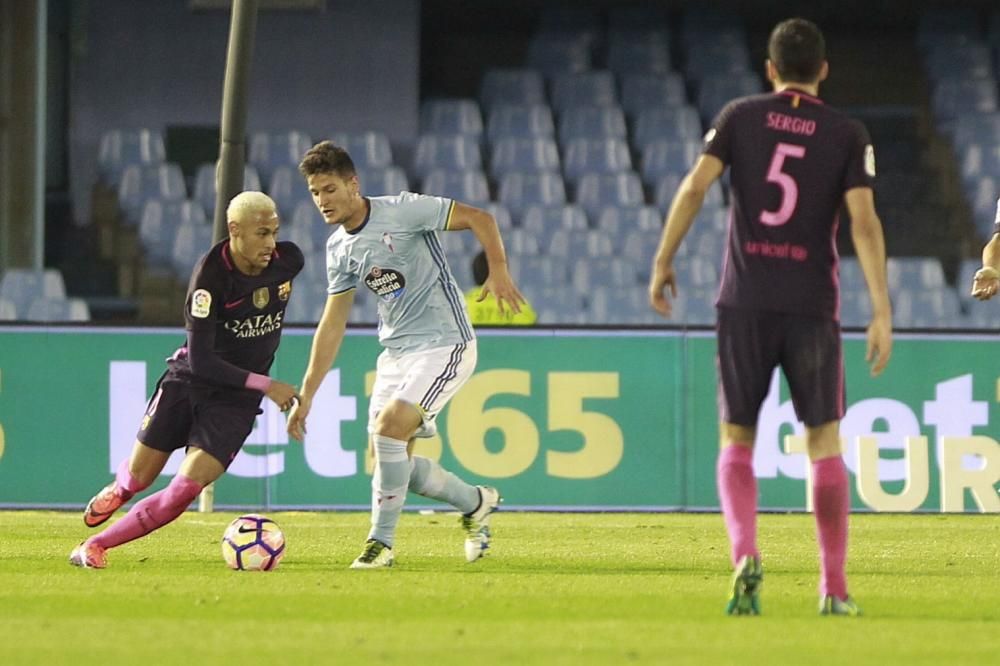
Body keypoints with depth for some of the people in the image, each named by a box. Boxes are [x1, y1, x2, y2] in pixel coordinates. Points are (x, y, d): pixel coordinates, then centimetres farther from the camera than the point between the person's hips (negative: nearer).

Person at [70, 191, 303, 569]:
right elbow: (201, 360, -25)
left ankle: (96, 546, -3)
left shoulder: (288, 261, -10)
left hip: (237, 397, 2)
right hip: (188, 381, -2)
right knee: (138, 479, 9)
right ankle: (115, 492, 49)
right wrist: (265, 385, -28)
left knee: (186, 489, -15)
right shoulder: (210, 275, -24)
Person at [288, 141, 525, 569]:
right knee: (386, 457, 3)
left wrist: (498, 271, -27)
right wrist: (305, 397, 10)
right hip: (396, 353, 8)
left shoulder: (401, 212, -13)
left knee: (389, 427, -23)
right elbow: (332, 326, 12)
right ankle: (474, 502, 25)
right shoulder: (339, 249, 7)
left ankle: (381, 543, -11)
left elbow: (479, 219, -12)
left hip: (444, 345, -8)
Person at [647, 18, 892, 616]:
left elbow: (695, 187, -6)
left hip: (745, 302, 0)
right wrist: (882, 312, -11)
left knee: (737, 442, 9)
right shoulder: (847, 134, 2)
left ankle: (745, 554, -16)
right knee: (825, 441, 9)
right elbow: (864, 220, -9)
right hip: (812, 306, 0)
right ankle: (835, 586, 6)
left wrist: (664, 262, 2)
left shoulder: (741, 117, 4)